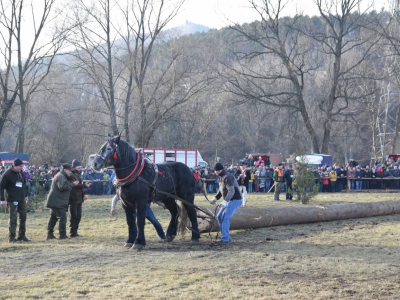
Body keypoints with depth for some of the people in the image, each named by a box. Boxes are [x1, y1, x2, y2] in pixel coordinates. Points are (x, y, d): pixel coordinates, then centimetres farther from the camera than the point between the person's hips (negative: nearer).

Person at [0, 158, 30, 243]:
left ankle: (22, 235, 20)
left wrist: (26, 195, 16)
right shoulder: (7, 174, -13)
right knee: (13, 218, -4)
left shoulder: (21, 173, 6)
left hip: (22, 199, 6)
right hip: (12, 200, -6)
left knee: (23, 217, 10)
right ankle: (12, 237, 1)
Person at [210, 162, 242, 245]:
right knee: (219, 217, 10)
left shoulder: (227, 177, -22)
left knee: (225, 218, -19)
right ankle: (226, 237, 17)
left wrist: (225, 201, -43)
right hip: (228, 200, 11)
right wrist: (215, 198, 7)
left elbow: (231, 191, -32)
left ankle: (225, 239, -18)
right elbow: (221, 190, 21)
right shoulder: (220, 177, 9)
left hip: (235, 200, -11)